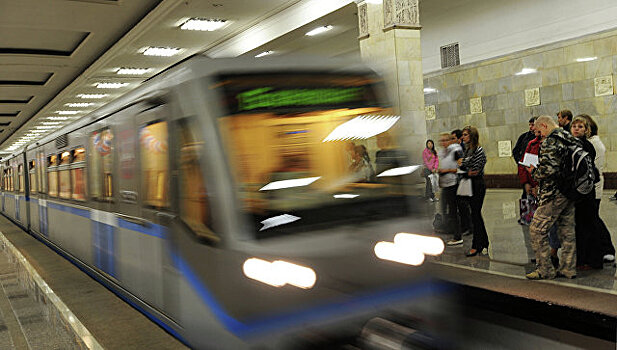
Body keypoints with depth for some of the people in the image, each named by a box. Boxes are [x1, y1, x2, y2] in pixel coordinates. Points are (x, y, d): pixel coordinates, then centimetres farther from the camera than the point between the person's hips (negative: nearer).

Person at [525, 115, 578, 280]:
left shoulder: (549, 143, -16)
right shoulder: (571, 139, 11)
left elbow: (549, 170, -26)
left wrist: (534, 171, -6)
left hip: (554, 194, -9)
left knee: (537, 229, -1)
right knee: (567, 230, 14)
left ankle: (545, 270, 2)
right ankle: (568, 268, 19)